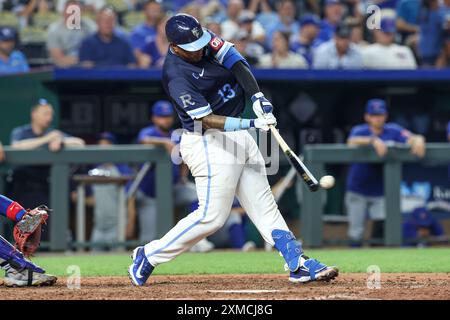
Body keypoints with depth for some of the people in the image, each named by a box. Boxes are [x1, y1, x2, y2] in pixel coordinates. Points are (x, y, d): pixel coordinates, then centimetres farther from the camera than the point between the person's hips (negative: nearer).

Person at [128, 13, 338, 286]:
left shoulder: (202, 40, -1)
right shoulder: (176, 76, -24)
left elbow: (235, 61, -8)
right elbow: (207, 120, -27)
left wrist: (258, 97, -22)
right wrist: (252, 124, -35)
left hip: (237, 134, 9)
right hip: (209, 143, -9)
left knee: (265, 206, 6)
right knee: (212, 216, -6)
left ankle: (299, 264, 5)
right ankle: (149, 256, 7)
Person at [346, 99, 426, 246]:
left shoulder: (393, 130, -3)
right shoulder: (359, 131, -10)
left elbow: (411, 138, -16)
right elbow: (352, 142, -32)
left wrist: (418, 140, -40)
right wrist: (373, 140, -48)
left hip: (380, 192, 2)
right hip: (357, 191, -2)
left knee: (382, 226, -7)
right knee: (356, 232, 1)